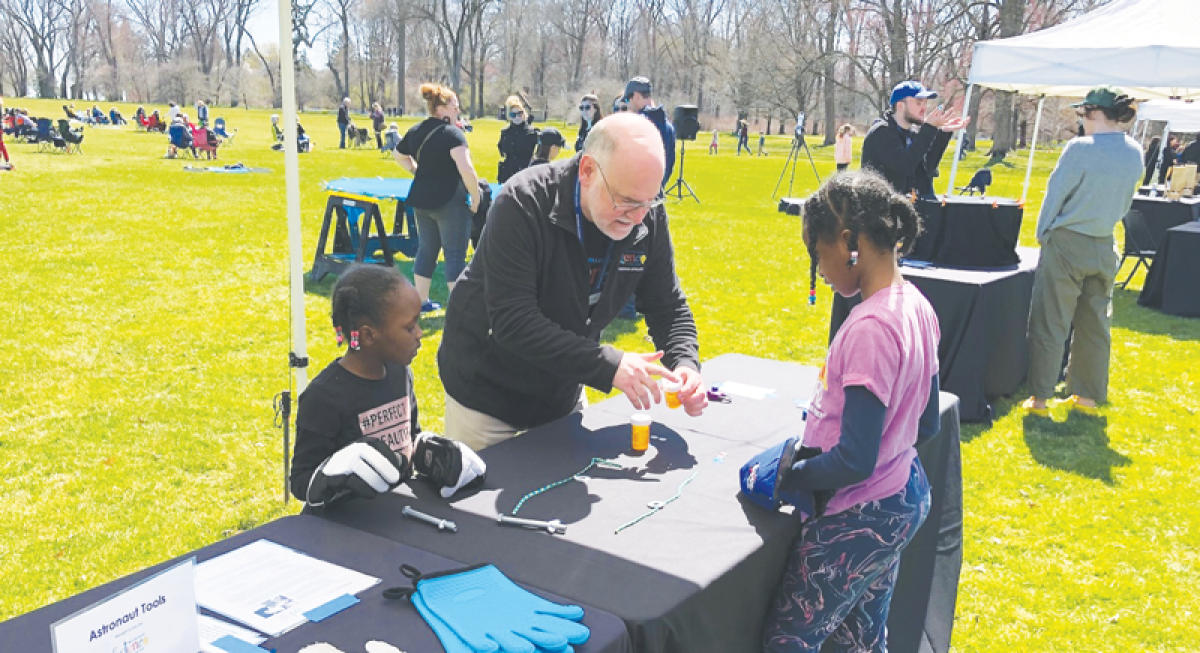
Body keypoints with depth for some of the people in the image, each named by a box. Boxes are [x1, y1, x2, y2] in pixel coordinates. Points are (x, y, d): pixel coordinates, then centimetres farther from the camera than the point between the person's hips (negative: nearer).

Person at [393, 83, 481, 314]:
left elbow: (398, 155, 25)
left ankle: (421, 301, 26)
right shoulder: (452, 133, -15)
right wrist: (476, 198, -16)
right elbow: (466, 169, -26)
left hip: (421, 200, 8)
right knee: (455, 254, 0)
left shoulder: (416, 131, 8)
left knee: (426, 249, 17)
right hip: (450, 202, -7)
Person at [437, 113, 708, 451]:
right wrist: (608, 365, -39)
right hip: (487, 392, -4)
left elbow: (669, 308, -2)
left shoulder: (648, 218, -12)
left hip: (563, 394, 5)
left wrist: (685, 363, -23)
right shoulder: (523, 205, -28)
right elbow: (512, 321, -33)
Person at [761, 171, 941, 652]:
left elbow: (855, 460, -27)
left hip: (857, 521, -9)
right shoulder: (917, 307, 2)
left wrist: (788, 477, -12)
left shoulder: (870, 329, -27)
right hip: (905, 498, 9)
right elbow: (926, 425, 12)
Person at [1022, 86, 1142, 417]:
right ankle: (1088, 396, 22)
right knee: (1095, 324, 14)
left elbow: (1056, 195, -10)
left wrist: (1043, 236, 2)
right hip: (1105, 247, 6)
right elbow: (1125, 203, 13)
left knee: (1050, 324, 1)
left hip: (1067, 244, -6)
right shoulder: (1135, 152, 2)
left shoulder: (1080, 148, -17)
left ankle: (1039, 398, 4)